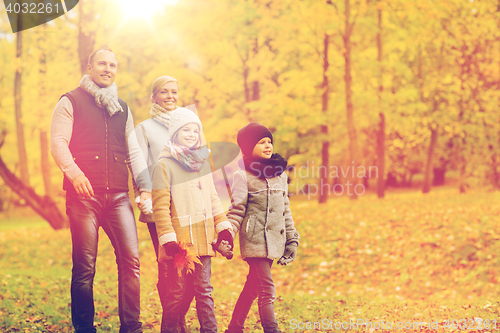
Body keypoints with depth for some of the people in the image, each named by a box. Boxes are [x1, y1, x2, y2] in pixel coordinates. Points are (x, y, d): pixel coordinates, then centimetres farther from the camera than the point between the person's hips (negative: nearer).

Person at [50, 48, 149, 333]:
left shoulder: (122, 108, 22)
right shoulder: (71, 102, 8)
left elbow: (134, 151, 21)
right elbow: (58, 141, -4)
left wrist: (145, 187, 7)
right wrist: (73, 171, -23)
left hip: (118, 194, 4)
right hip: (84, 193, -4)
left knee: (131, 259, -7)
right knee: (85, 267, -5)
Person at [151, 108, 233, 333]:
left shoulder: (202, 162, 13)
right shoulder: (164, 165, -6)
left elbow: (213, 198, 18)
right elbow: (160, 206, -10)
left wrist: (223, 227, 12)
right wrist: (168, 238, -16)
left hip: (202, 239, 5)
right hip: (180, 240, -5)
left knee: (203, 289, 9)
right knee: (179, 292, -1)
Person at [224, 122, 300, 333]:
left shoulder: (280, 174, 13)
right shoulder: (243, 176, -4)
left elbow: (285, 210, 18)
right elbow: (236, 211, -6)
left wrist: (291, 240, 15)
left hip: (274, 241, 6)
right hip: (255, 240, -6)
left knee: (253, 286, 12)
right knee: (267, 290, -12)